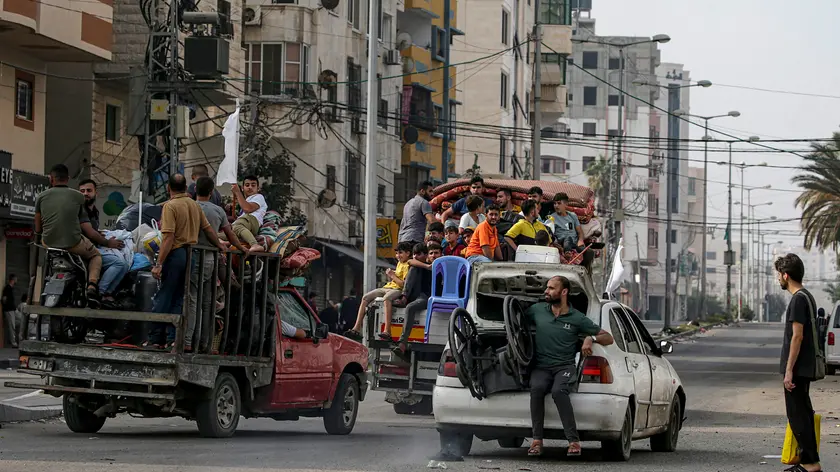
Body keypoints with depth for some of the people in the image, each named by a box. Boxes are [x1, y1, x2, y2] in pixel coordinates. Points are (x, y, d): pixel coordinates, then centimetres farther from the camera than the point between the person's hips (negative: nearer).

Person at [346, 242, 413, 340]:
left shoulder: (407, 265, -9)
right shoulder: (399, 263, 21)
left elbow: (404, 284, -19)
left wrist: (393, 276, -10)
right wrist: (391, 275, 10)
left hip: (398, 290, -10)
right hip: (387, 287, 10)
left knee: (387, 297, -42)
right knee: (365, 298, -3)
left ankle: (387, 331, -50)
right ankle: (357, 329, -9)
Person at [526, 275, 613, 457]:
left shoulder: (577, 318, 6)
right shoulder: (537, 310, 11)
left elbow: (608, 338, 11)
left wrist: (591, 338, -10)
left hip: (565, 367, -2)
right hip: (541, 367, 2)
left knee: (558, 391, -36)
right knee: (537, 388, -34)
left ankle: (574, 441, -34)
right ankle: (537, 440, -30)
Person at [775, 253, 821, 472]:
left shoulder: (798, 299, -15)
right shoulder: (806, 297, 15)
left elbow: (797, 336, -20)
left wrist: (789, 370, -20)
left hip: (797, 369, -10)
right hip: (805, 368, 10)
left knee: (797, 415, -8)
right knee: (803, 414, 13)